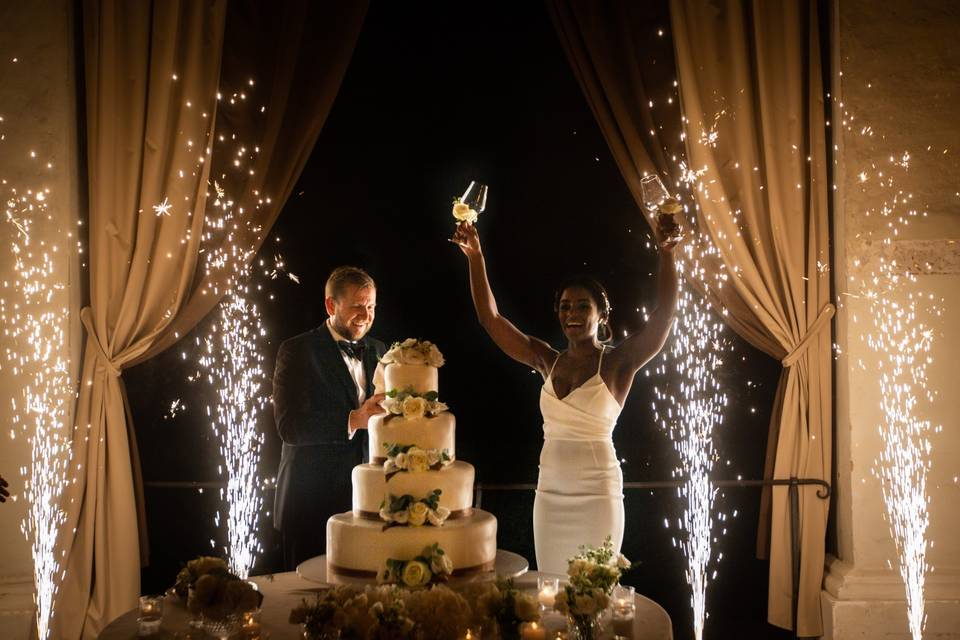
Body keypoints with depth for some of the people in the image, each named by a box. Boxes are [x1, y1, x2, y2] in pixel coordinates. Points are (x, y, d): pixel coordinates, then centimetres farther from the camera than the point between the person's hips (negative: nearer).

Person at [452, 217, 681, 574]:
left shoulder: (618, 362, -4)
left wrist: (666, 254, -25)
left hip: (597, 494, -4)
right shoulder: (548, 361, 7)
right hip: (549, 492, 4)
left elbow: (664, 314, -17)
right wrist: (475, 257, 2)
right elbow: (490, 319, 6)